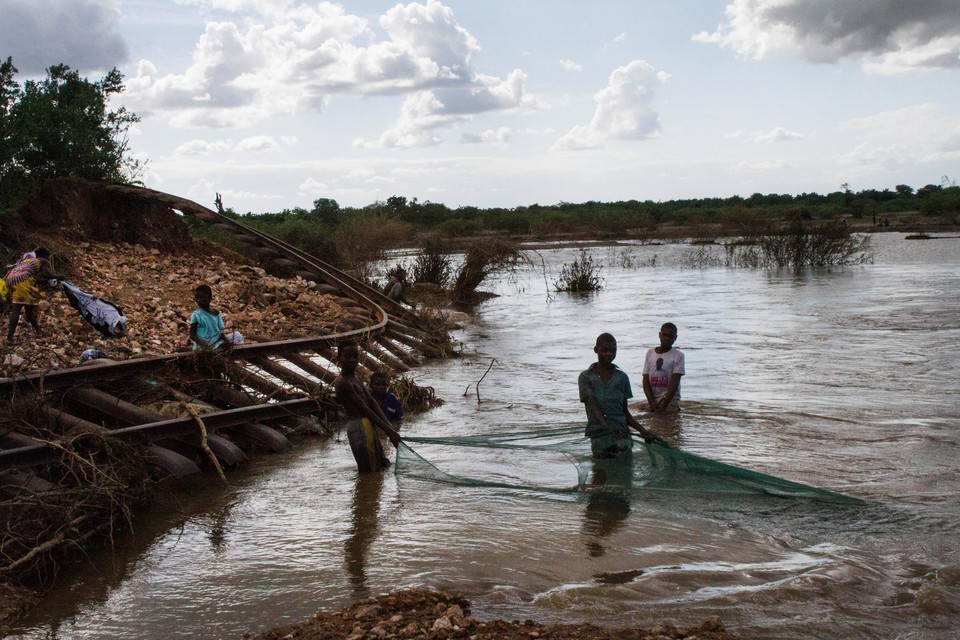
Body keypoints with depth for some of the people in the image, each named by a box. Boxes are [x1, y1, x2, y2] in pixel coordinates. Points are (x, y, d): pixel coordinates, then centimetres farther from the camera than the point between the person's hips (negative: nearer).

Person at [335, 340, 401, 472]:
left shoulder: (355, 377, 16)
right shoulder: (343, 382, -15)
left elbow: (372, 402, 10)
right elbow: (364, 409, -17)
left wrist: (389, 426, 0)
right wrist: (388, 431, -16)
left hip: (367, 427, 10)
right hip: (360, 428, -10)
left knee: (382, 466, 17)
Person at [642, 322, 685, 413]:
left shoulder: (678, 355, 1)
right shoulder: (650, 353, 10)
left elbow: (674, 382, -8)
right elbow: (645, 380, 5)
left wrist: (664, 405, -17)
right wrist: (652, 403, -9)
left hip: (670, 400, -3)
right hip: (652, 399, 4)